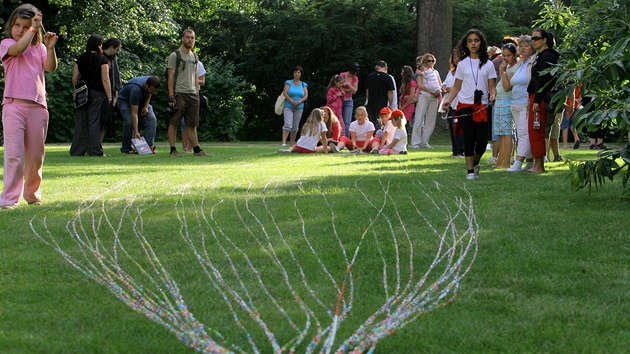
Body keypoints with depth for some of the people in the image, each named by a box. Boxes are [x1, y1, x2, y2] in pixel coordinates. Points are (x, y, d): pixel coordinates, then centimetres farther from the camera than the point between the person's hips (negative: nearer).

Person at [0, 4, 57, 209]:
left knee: (36, 156, 12)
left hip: (37, 107, 4)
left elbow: (51, 68, -1)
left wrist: (50, 47, -16)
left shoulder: (39, 47, 14)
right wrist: (33, 29, -14)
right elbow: (18, 49, -19)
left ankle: (32, 194, 27)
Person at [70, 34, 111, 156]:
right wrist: (109, 97, -9)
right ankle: (95, 150, -3)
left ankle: (77, 150, 9)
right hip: (97, 94, -4)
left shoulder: (81, 59, 8)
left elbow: (74, 79, 8)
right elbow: (105, 79, -10)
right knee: (94, 122, -3)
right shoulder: (102, 59, -6)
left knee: (80, 122, 8)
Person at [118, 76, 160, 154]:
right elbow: (134, 113, -38)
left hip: (141, 101, 6)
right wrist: (136, 132, -39)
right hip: (125, 100, -6)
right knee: (129, 122, -25)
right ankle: (126, 149, -7)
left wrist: (146, 106, -11)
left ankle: (149, 146, -15)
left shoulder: (152, 84, -23)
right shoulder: (136, 89, -41)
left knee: (152, 119, -15)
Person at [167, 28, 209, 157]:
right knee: (174, 123, -5)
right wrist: (171, 96, -15)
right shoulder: (175, 55, -3)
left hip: (193, 94, 6)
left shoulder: (195, 57, 18)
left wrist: (197, 93, 13)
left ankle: (197, 150, 10)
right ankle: (173, 150, -3)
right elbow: (170, 77, -8)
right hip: (179, 93, -6)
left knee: (192, 124, 8)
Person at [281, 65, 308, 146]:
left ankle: (292, 145, 12)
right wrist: (292, 102, -16)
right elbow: (285, 93, -6)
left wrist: (299, 102, -15)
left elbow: (306, 96, 2)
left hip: (299, 108, 3)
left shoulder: (303, 85, 10)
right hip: (288, 107, -3)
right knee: (288, 125, -18)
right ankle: (283, 142, -26)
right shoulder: (288, 83, 4)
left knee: (295, 127, 6)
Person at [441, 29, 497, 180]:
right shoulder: (462, 64, 9)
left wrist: (493, 95, -17)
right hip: (465, 105, 0)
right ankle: (470, 171, 1)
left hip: (482, 106, 0)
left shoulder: (488, 64, 7)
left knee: (481, 139, -6)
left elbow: (492, 86, 5)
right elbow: (457, 87, 10)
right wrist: (448, 100, -6)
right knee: (469, 138, -5)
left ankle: (476, 162, 24)